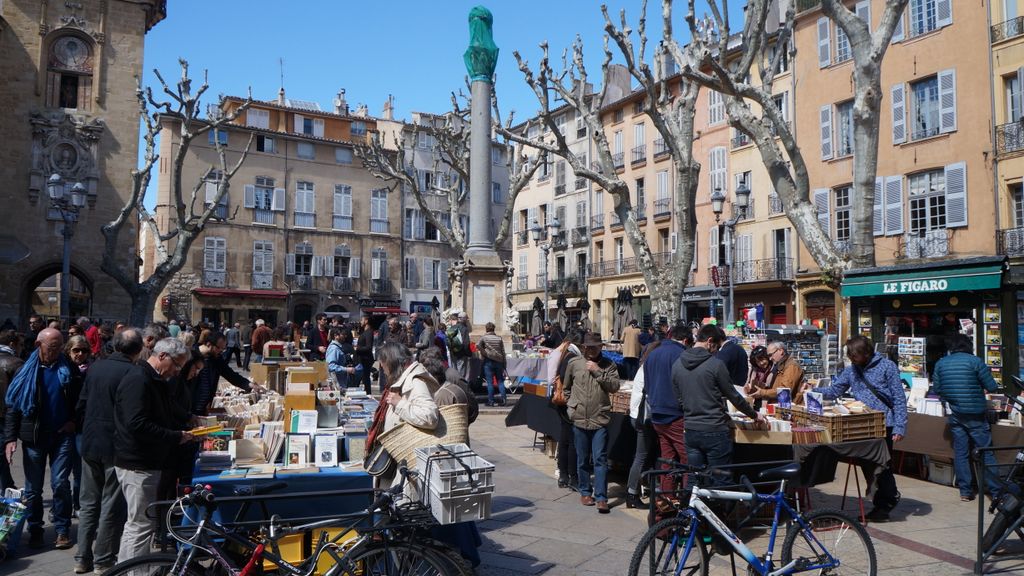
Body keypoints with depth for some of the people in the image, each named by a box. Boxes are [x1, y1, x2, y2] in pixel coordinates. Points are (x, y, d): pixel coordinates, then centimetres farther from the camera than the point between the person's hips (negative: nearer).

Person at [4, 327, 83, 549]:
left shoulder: (69, 369, 2)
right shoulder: (27, 371, 0)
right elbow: (13, 406, 1)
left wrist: (74, 421, -6)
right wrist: (10, 438, -6)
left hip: (62, 434, 0)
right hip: (33, 436, 1)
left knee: (60, 483, -2)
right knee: (33, 487, 7)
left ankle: (63, 530, 8)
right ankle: (35, 530, 21)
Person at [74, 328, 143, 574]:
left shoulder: (96, 367, 3)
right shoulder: (134, 373, -17)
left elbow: (81, 406, 9)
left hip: (89, 445, 6)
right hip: (116, 447, -6)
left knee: (89, 503, 17)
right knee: (112, 506, 5)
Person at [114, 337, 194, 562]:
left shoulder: (156, 381, 14)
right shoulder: (137, 381, -18)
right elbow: (137, 425, -28)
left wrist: (182, 431, 8)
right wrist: (176, 437, -21)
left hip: (147, 463, 11)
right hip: (136, 465, -11)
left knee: (137, 523, 18)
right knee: (141, 525, -5)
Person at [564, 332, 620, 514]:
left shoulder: (608, 365, 2)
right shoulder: (574, 363, 5)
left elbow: (614, 386, -10)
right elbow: (566, 387, 17)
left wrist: (598, 372, -15)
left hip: (600, 419, -2)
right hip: (579, 419, 2)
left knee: (600, 459, -5)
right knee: (582, 459, 12)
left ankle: (601, 498, -1)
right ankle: (585, 492, 28)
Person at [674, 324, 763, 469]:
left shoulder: (677, 365, 3)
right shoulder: (715, 364, -13)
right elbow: (734, 397, -5)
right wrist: (754, 415, 10)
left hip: (691, 431, 5)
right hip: (715, 431, -5)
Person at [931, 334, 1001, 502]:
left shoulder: (940, 363, 3)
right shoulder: (975, 361, -10)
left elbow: (936, 389, 8)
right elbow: (992, 387, -7)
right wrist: (987, 373, 12)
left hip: (954, 415, 4)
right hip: (974, 415, -4)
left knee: (960, 453, 8)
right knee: (986, 453, 4)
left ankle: (965, 491, 11)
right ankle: (996, 491, 9)